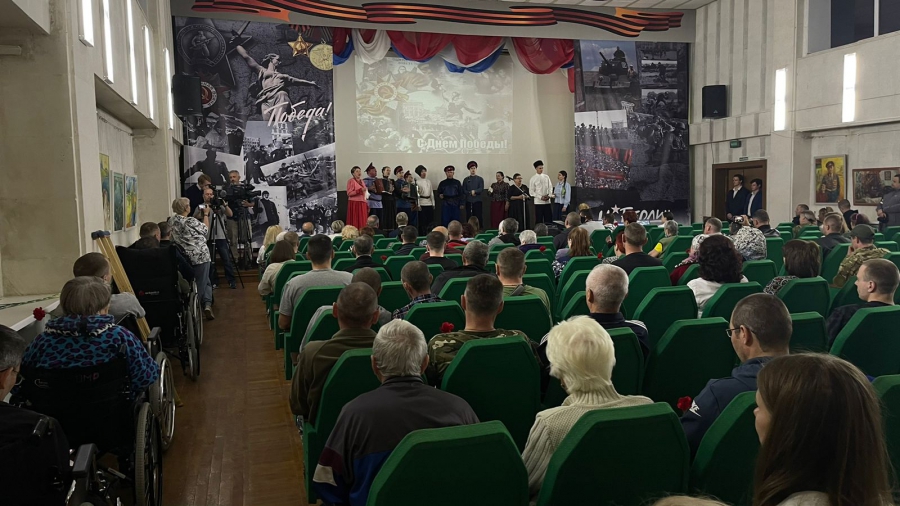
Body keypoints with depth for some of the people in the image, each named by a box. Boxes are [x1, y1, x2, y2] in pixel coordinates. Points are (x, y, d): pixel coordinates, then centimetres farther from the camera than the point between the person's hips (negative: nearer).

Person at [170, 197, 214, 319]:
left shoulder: (171, 221, 5)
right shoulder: (191, 221, -13)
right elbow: (205, 230, 3)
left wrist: (201, 215, 19)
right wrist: (206, 214, 15)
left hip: (183, 257, 5)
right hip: (200, 256, -5)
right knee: (204, 283, 6)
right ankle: (207, 304, -9)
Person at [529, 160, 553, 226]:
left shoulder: (546, 177, 8)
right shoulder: (533, 179, -3)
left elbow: (550, 187, 11)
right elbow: (531, 192, -5)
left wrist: (549, 195, -7)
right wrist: (541, 197, -13)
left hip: (547, 201, 3)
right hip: (538, 202, -3)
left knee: (548, 218, 5)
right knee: (539, 219, 1)